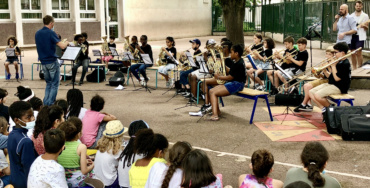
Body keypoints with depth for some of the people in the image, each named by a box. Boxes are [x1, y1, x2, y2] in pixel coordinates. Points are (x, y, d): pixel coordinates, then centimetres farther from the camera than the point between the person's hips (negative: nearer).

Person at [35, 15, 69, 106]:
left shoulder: (37, 33, 8)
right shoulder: (51, 33, -14)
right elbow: (62, 46, -21)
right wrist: (66, 42, 2)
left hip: (43, 62, 7)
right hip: (52, 62, -7)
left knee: (48, 83, 18)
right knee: (55, 84, 1)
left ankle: (45, 104, 13)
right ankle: (50, 104, -3)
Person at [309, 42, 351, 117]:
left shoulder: (345, 64, -15)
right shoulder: (338, 62, 15)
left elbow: (337, 78, -21)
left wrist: (333, 66, -13)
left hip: (339, 87, -10)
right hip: (330, 84, 10)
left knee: (317, 95, -27)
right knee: (311, 92, -2)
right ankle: (324, 109, -6)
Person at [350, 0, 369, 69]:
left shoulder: (365, 16, 4)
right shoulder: (351, 16, 13)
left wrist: (364, 26, -16)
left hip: (360, 37, -3)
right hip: (352, 36, 4)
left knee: (358, 53, -9)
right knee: (353, 53, 5)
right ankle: (354, 69, 12)